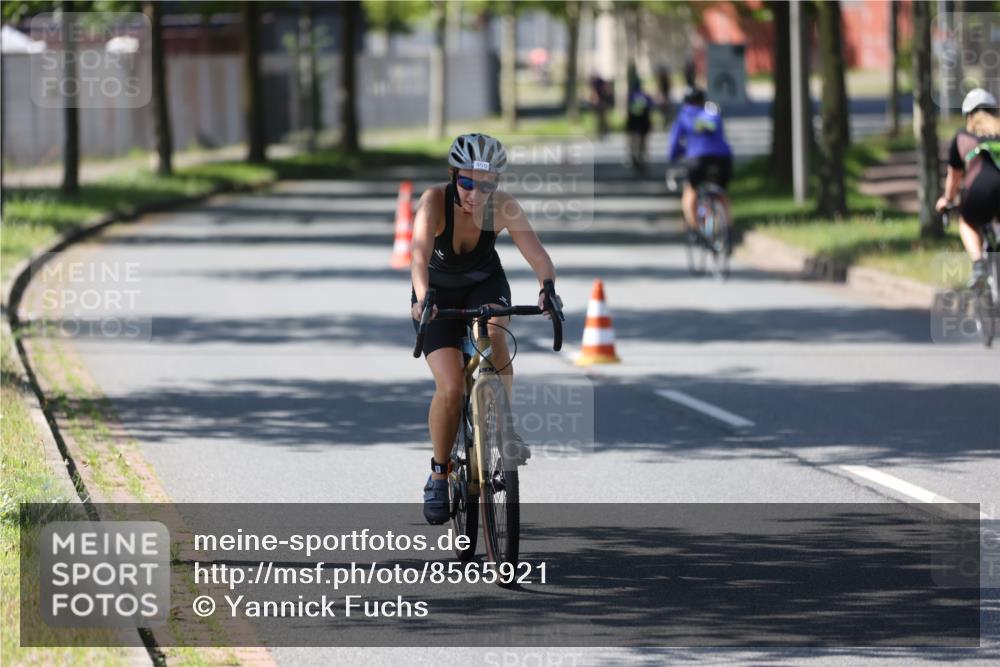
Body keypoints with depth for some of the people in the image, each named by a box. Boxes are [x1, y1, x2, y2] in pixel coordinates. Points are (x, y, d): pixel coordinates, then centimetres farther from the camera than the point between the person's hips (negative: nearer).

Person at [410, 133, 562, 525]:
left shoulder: (503, 208, -24)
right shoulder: (434, 201, -30)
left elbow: (537, 255, -33)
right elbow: (420, 255, -44)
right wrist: (423, 299, -62)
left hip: (485, 285, 1)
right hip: (439, 293, -1)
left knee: (494, 336, -34)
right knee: (450, 387, -17)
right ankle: (439, 474, 5)